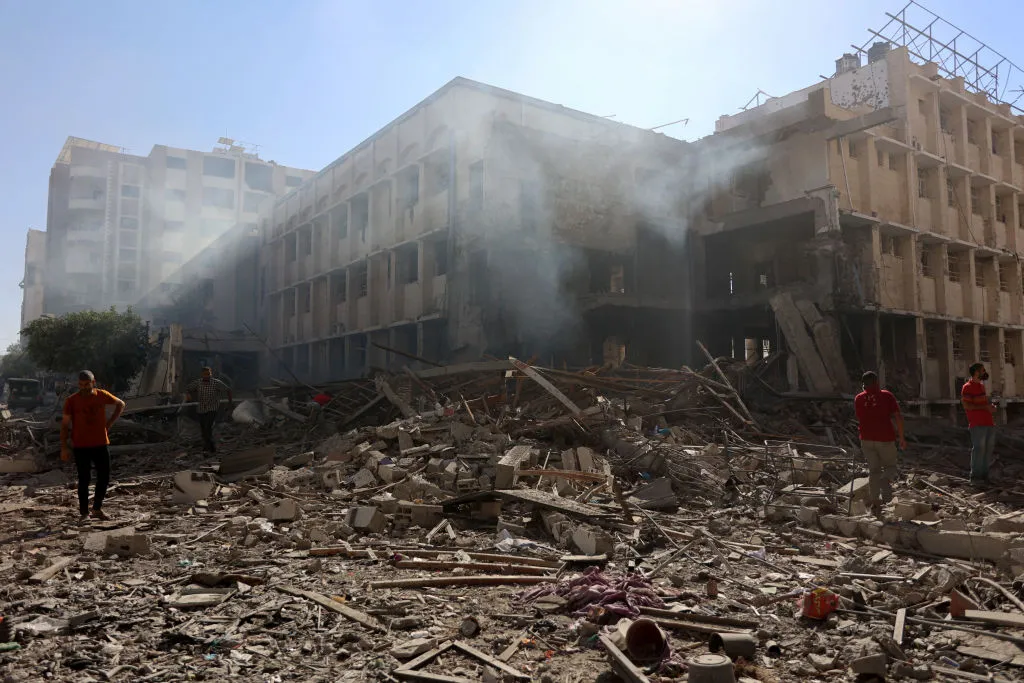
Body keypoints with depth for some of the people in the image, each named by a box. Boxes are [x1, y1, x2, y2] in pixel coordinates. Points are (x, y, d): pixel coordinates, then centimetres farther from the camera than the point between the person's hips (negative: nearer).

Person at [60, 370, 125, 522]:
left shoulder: (102, 396, 1)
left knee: (104, 478, 5)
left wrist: (109, 423, 8)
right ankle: (84, 513, 9)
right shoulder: (72, 400, -5)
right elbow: (65, 424, -3)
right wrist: (64, 448, -7)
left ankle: (97, 509, 21)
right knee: (84, 480, 0)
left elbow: (121, 404, 18)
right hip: (81, 446, -3)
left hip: (101, 444, 3)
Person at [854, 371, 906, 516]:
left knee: (873, 470, 9)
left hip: (866, 439, 2)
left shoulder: (858, 399, 6)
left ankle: (875, 503, 4)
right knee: (890, 466, 14)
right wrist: (902, 437, -1)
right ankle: (886, 483, -18)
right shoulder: (887, 396, -2)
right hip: (886, 439, -2)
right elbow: (898, 417, -7)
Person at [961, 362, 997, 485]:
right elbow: (966, 405, -15)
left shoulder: (981, 386, 20)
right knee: (978, 449, -9)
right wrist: (985, 407, -16)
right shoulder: (967, 387, -7)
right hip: (977, 424, -8)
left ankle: (984, 474, 15)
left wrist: (991, 406, 9)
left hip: (989, 423, 9)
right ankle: (975, 476, -5)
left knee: (988, 449, 8)